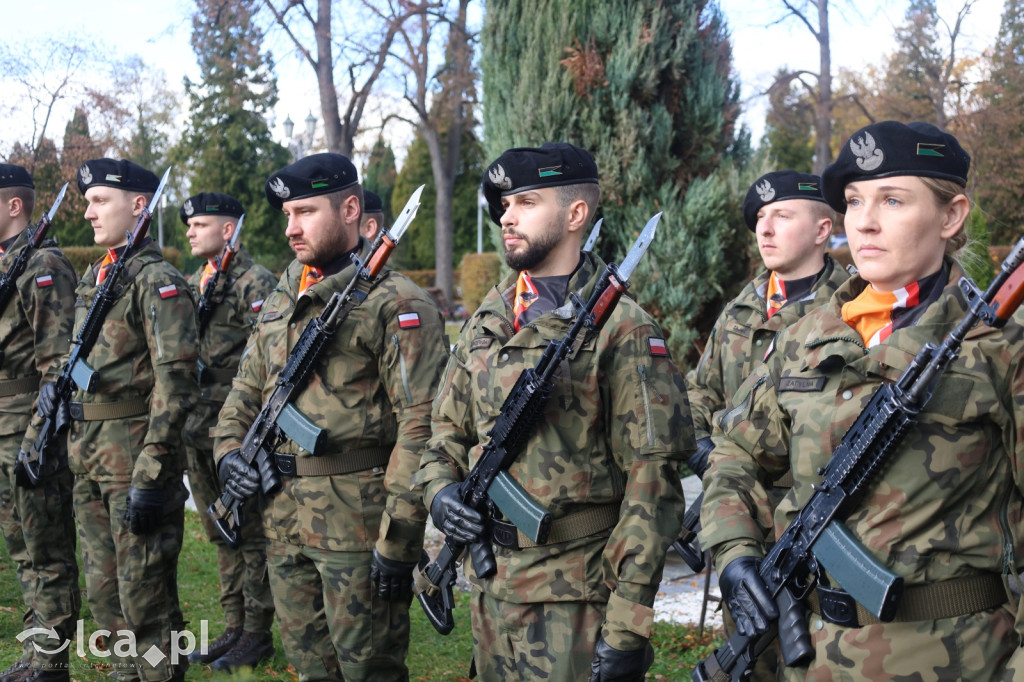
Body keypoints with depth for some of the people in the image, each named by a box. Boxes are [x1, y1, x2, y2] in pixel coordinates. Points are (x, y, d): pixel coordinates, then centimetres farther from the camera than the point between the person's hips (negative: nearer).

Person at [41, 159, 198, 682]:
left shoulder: (157, 281, -12)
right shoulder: (92, 279, 15)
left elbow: (175, 382, -18)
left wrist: (151, 475, -22)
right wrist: (59, 381, 3)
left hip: (135, 455, -9)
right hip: (87, 456, 9)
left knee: (145, 598, -2)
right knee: (104, 592, 15)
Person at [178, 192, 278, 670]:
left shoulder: (256, 284, -10)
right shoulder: (192, 284, 14)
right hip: (196, 428, 8)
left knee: (251, 533, 1)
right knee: (221, 533, 15)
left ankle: (257, 633, 10)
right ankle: (233, 627, 25)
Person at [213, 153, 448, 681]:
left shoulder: (395, 304, -10)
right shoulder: (279, 301, 15)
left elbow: (421, 424, -16)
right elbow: (246, 392, 25)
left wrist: (397, 539, -19)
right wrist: (229, 449, 4)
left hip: (357, 519, -7)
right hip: (283, 522, 7)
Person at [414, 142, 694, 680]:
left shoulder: (621, 329, -12)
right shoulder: (489, 319, 9)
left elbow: (652, 481, -15)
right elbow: (448, 427, 18)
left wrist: (627, 625, -18)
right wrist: (439, 488, -4)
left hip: (575, 596, -6)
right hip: (491, 586, 6)